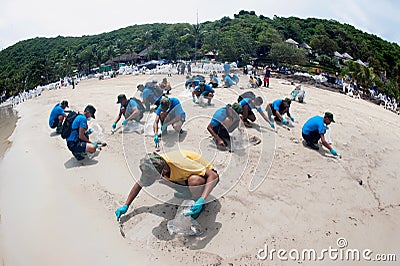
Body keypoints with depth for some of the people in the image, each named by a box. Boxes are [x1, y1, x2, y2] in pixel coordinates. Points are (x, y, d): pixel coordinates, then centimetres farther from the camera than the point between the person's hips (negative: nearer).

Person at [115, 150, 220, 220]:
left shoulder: (181, 163, -39)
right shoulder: (154, 167, -17)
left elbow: (213, 176, -38)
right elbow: (139, 183, 0)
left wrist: (201, 200, -47)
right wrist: (125, 206, -6)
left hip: (206, 175, -6)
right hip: (186, 176, 6)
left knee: (194, 180, -40)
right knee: (162, 179, -15)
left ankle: (198, 204, -9)